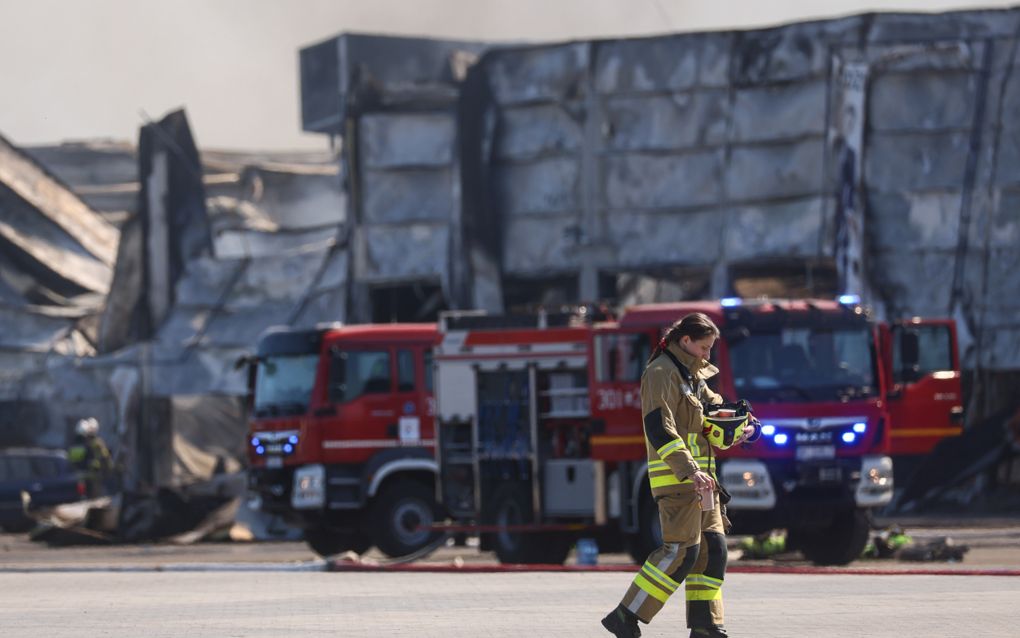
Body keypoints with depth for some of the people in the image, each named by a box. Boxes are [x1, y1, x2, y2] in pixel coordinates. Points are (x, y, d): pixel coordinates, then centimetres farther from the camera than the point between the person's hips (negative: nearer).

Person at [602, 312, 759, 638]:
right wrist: (690, 471, -27)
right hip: (675, 477, -9)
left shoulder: (694, 376, 19)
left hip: (699, 474, 9)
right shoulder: (661, 373, -11)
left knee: (713, 548, 5)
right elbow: (659, 429, -20)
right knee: (682, 551, -13)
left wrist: (740, 428, -1)